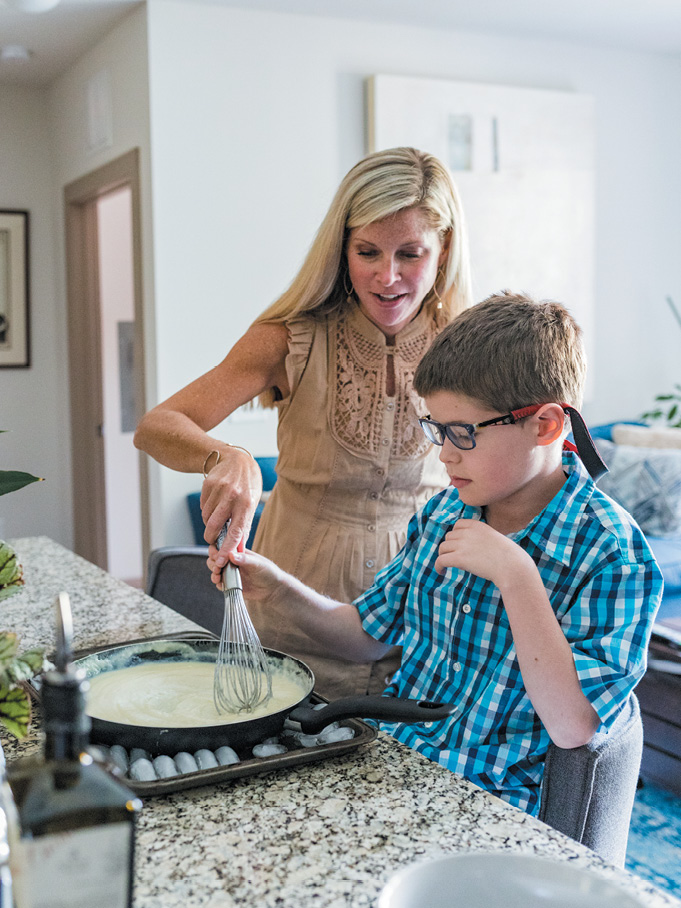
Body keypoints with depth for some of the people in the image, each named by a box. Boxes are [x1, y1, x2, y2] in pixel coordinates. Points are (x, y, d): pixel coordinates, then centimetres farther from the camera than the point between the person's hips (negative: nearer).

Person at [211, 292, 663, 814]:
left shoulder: (613, 553, -15)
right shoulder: (444, 511, 4)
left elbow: (572, 727, -23)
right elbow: (370, 635, 15)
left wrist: (516, 576, -28)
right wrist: (279, 591, -1)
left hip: (485, 808, -6)